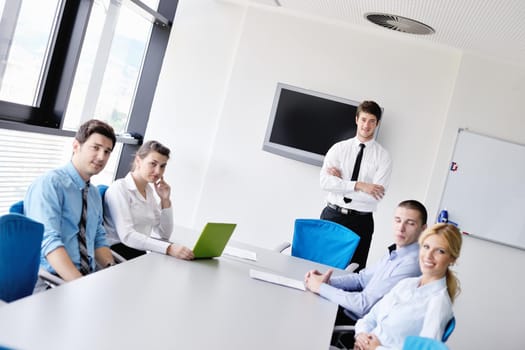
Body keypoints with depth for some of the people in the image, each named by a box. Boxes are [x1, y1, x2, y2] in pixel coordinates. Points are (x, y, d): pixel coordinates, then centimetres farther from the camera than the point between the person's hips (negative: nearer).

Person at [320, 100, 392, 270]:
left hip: (360, 222, -1)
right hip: (332, 215, 1)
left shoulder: (383, 156, 0)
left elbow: (376, 196, -11)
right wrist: (359, 185, -19)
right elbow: (325, 182, -10)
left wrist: (341, 182, -11)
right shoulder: (339, 148, 4)